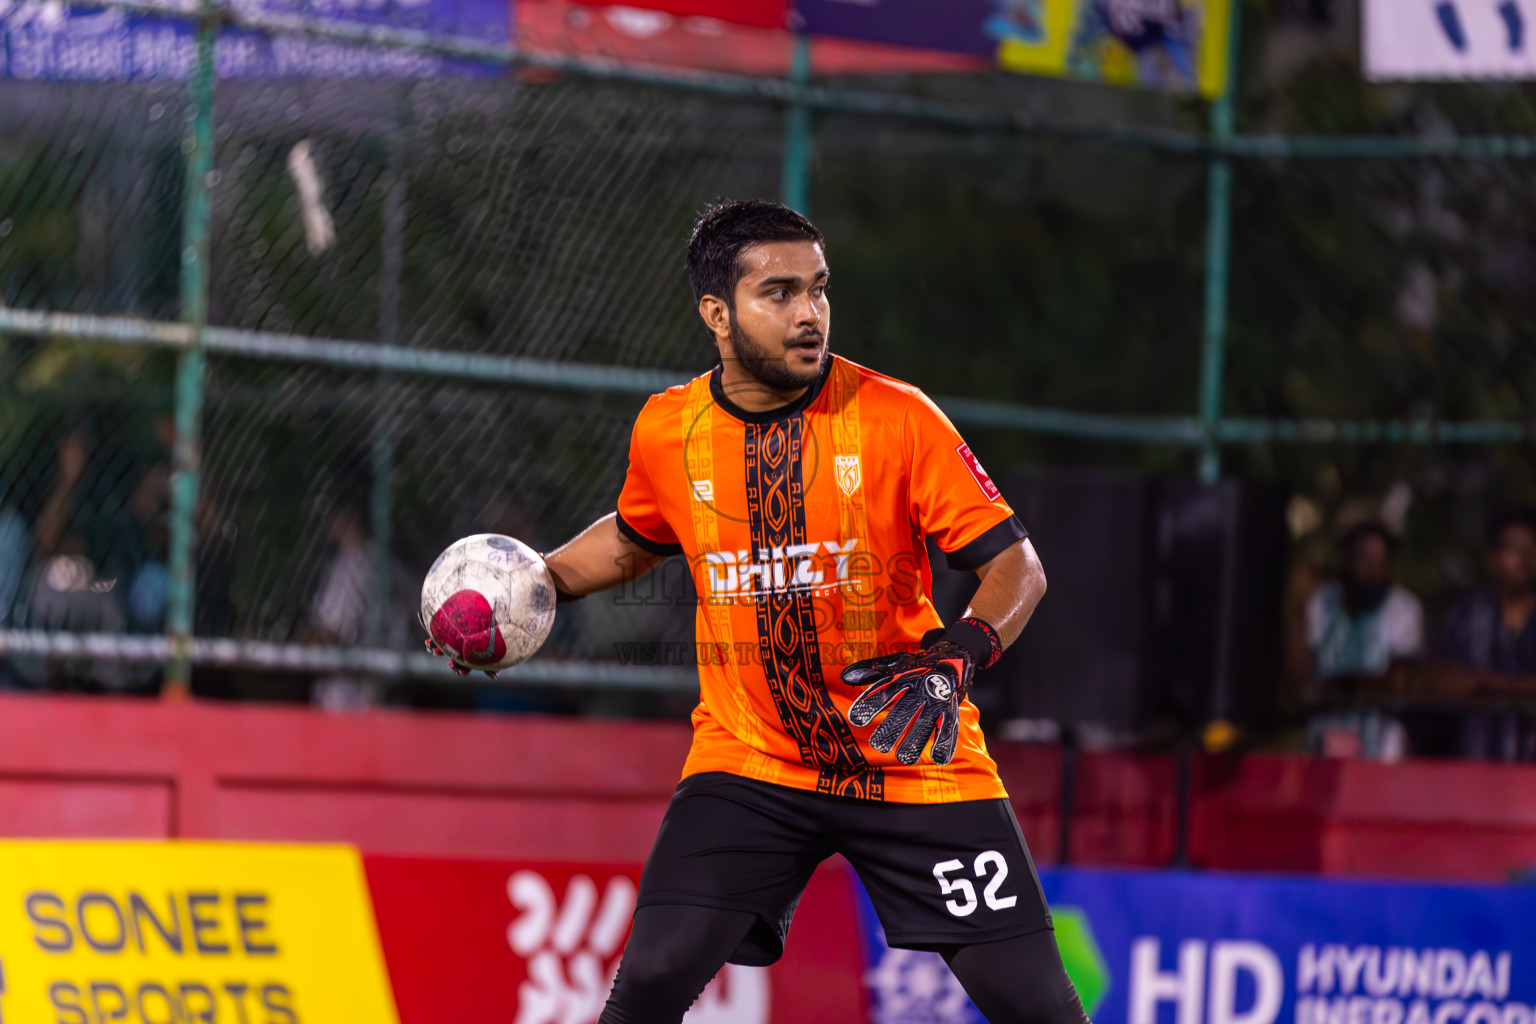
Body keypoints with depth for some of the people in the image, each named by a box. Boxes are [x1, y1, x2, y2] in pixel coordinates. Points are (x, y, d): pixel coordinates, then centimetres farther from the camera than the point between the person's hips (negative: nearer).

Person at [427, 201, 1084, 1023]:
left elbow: (1016, 567, -10)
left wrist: (960, 653, -29)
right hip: (749, 762, 2)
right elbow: (633, 539, 22)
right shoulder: (667, 431, -1)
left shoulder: (896, 416, -12)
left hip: (911, 758, -2)